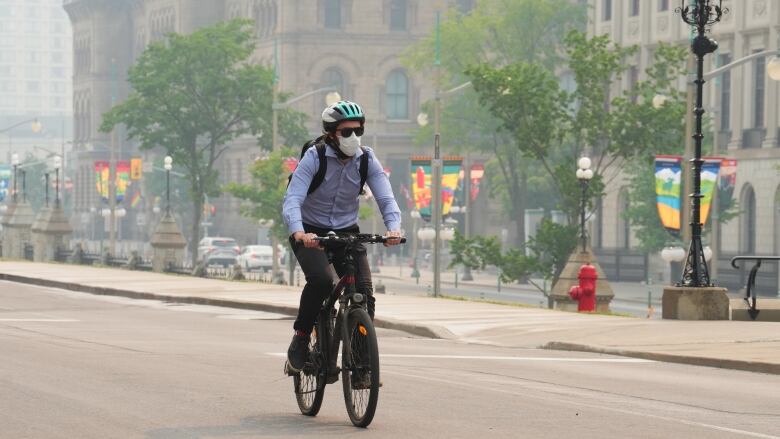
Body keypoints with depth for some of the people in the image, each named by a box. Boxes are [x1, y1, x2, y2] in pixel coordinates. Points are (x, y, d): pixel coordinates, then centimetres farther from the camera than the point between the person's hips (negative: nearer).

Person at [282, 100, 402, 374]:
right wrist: (299, 232, -48)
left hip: (346, 232, 3)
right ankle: (300, 341, -11)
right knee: (321, 280, -31)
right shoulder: (314, 158, -18)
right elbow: (292, 200, -28)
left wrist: (393, 227, -38)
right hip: (310, 233, -3)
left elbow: (386, 197, -17)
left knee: (364, 293, -13)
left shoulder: (367, 160, -8)